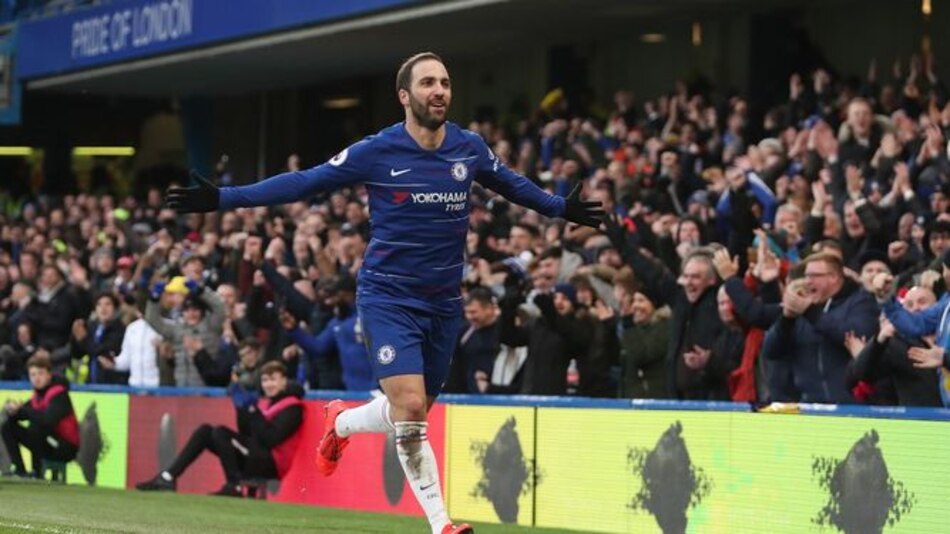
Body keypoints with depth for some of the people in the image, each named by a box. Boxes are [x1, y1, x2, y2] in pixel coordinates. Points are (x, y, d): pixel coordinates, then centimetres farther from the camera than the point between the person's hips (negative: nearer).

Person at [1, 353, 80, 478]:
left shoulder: (59, 394, -18)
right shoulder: (38, 394, 5)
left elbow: (48, 419, -35)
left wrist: (21, 409, -28)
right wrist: (12, 410, -19)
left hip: (67, 448, -8)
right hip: (48, 444, 8)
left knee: (35, 426, -34)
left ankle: (37, 472, -19)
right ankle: (19, 469, -5)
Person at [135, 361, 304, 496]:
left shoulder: (292, 407, -8)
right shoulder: (265, 403, 18)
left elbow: (271, 439, -21)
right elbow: (246, 435, 12)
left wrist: (253, 411, -20)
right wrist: (243, 410, 0)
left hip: (273, 464, -9)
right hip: (255, 456, 9)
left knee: (220, 433, -22)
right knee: (205, 431, 2)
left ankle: (234, 486, -19)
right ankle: (167, 478, -6)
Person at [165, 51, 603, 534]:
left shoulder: (470, 149, 1)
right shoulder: (376, 153, -10)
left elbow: (512, 184, 23)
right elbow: (303, 183, -5)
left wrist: (561, 208, 27)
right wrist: (223, 199, -9)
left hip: (443, 301, 5)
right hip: (388, 295, -5)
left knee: (413, 415, 10)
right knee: (409, 408, -18)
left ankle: (340, 423, 41)